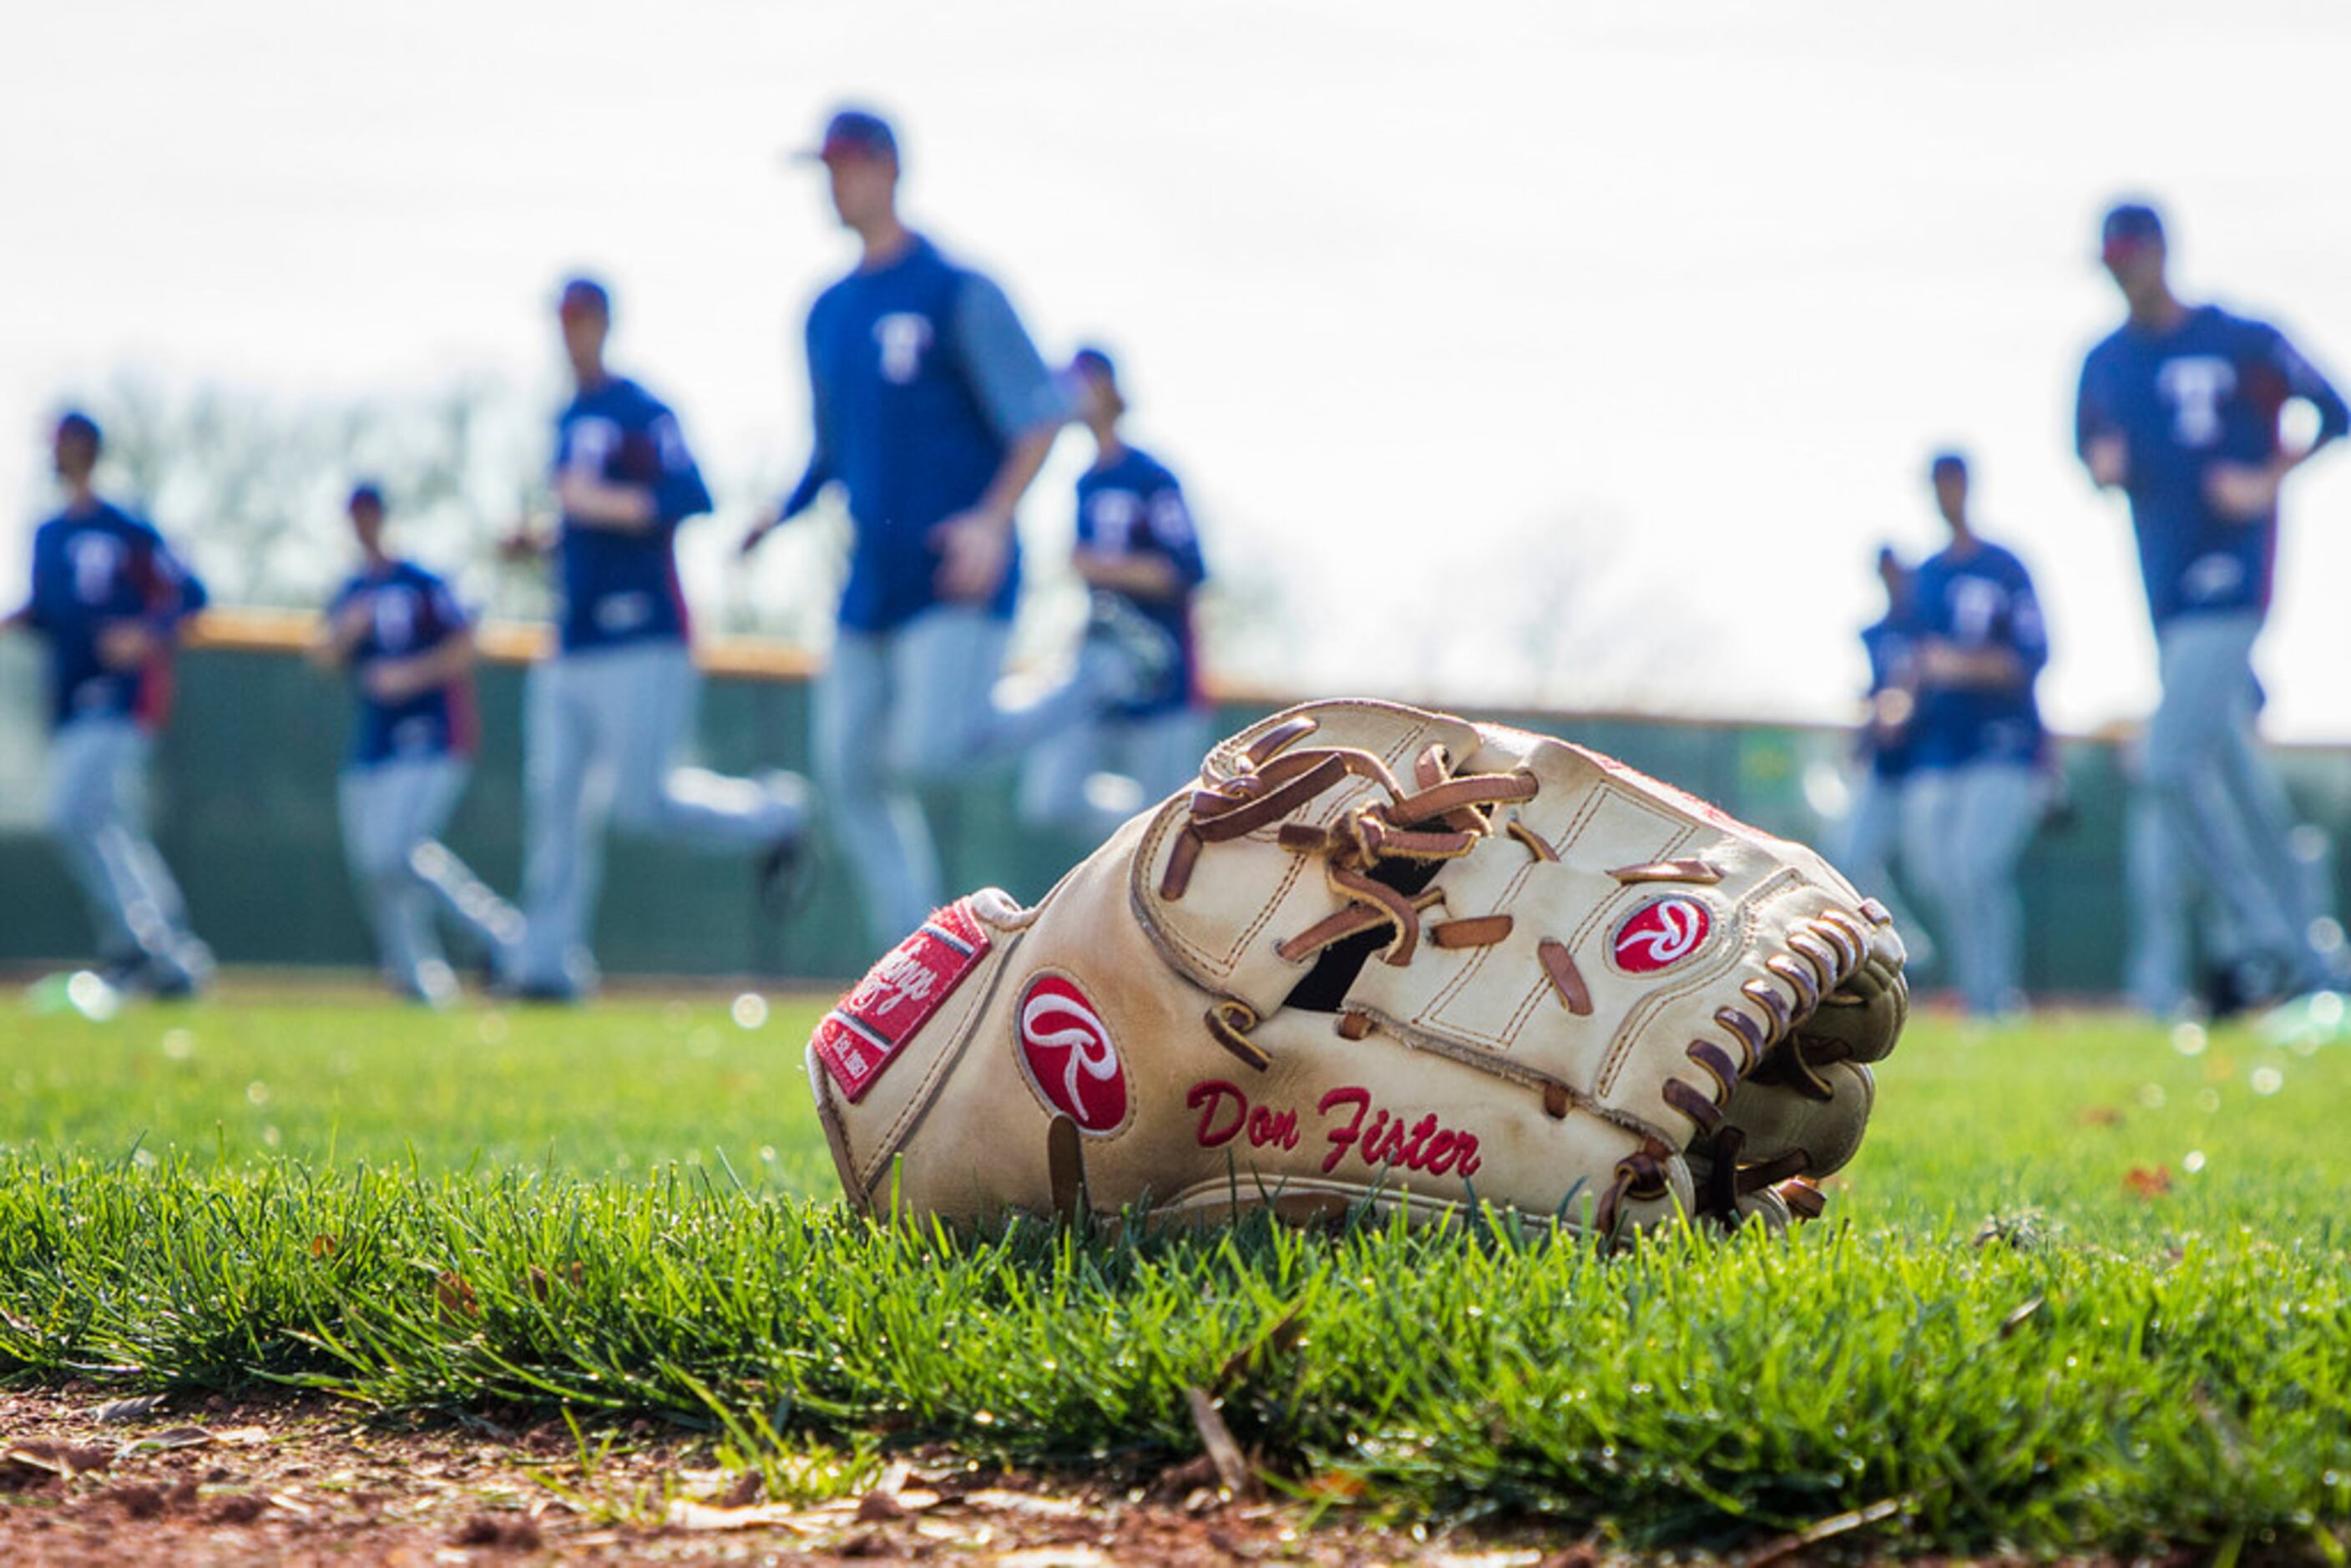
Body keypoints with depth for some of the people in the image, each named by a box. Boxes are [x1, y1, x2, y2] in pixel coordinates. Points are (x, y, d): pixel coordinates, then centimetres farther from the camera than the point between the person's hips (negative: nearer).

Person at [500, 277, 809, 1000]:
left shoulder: (642, 412, -7)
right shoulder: (568, 422, 18)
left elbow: (691, 502, -18)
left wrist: (597, 502, -21)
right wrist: (541, 546, 12)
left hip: (642, 647, -8)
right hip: (571, 644, 8)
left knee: (644, 801, -8)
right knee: (556, 803, 2)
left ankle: (773, 812, 16)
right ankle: (548, 961, 4)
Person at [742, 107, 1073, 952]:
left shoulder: (958, 293, -7)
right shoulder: (828, 312, 15)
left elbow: (1041, 418, -11)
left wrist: (993, 520, -24)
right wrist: (783, 514, 6)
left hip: (959, 580, -7)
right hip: (872, 582, 7)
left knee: (930, 750, -20)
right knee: (851, 774, 4)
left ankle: (1077, 706, 8)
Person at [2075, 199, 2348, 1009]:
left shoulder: (2240, 342, -3)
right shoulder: (2103, 364, 11)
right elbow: (2094, 454, 21)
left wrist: (2270, 480, -10)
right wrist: (2102, 469, -2)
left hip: (2231, 580, -6)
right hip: (2167, 592, 6)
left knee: (2169, 763, -17)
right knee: (2236, 774, 10)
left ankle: (2269, 937, -5)